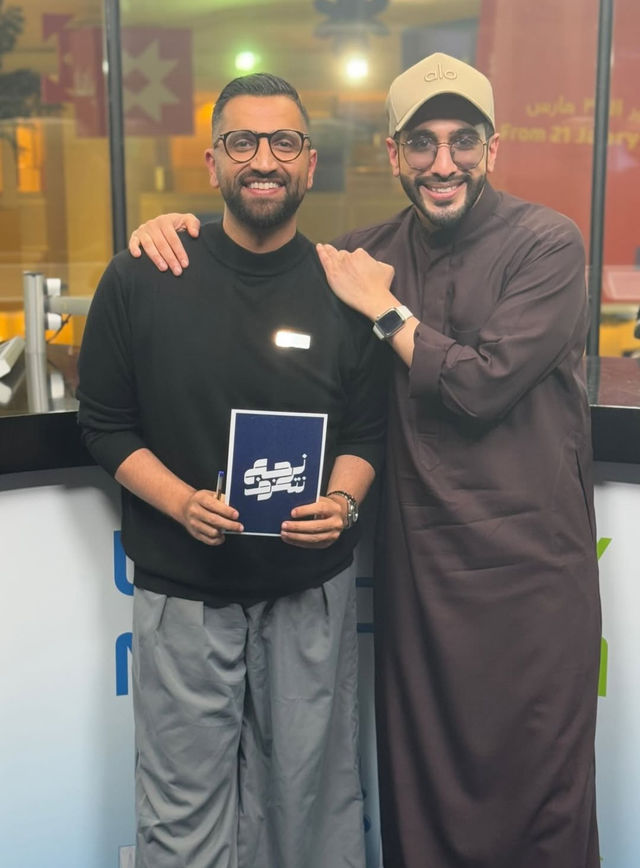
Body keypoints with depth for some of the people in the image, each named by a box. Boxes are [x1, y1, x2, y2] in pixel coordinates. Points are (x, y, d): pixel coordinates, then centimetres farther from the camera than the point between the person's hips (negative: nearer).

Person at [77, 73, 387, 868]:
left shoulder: (343, 290, -2)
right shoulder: (139, 281, -6)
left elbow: (367, 430, 5)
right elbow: (103, 422, -1)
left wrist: (342, 501, -15)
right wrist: (181, 502, -17)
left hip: (311, 588, 1)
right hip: (182, 590, -1)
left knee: (310, 791, 15)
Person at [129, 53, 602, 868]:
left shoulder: (546, 243, -8)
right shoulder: (373, 251, 7)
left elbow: (483, 384, -18)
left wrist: (382, 306, -10)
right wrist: (176, 223, -3)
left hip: (528, 562, -4)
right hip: (417, 559, 4)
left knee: (537, 783, 9)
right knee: (419, 781, 17)